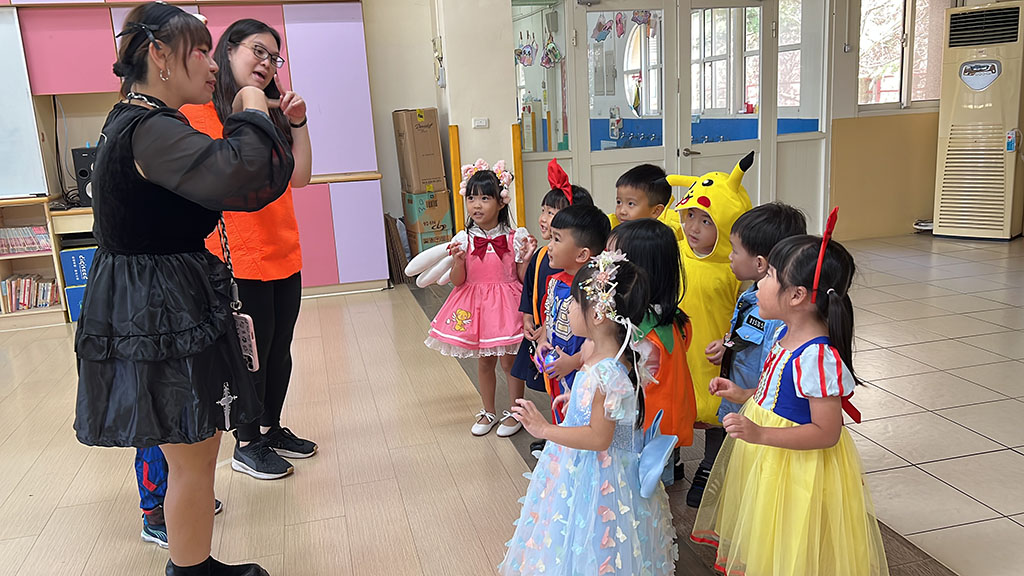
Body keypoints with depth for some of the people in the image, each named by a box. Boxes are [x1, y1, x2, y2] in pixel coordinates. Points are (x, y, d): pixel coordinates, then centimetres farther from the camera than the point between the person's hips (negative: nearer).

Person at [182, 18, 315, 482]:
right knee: (252, 353, 3)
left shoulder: (270, 112, 15)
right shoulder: (200, 110, -8)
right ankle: (247, 445, 20)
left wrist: (297, 122, -2)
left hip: (283, 254, 7)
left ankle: (272, 429, 32)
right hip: (239, 260, -7)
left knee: (279, 350, 15)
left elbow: (299, 176, 3)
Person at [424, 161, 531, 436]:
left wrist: (526, 257, -22)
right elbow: (458, 281, -4)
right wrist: (458, 259, -21)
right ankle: (488, 412, 34)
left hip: (506, 304, -2)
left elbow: (524, 278, -4)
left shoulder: (515, 238, -8)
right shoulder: (464, 240, -4)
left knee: (509, 360, 8)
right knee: (484, 361, 16)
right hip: (475, 306, 3)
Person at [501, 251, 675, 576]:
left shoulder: (606, 373, -34)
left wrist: (545, 429, -26)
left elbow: (599, 437, -28)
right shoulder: (597, 348, -5)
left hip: (597, 473, -10)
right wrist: (577, 398, 18)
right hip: (581, 464, 10)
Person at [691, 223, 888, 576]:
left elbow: (826, 432, -27)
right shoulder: (787, 335, 0)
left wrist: (760, 434, -33)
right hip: (767, 461, 9)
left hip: (798, 470, -9)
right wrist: (743, 396, 5)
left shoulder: (817, 357, -29)